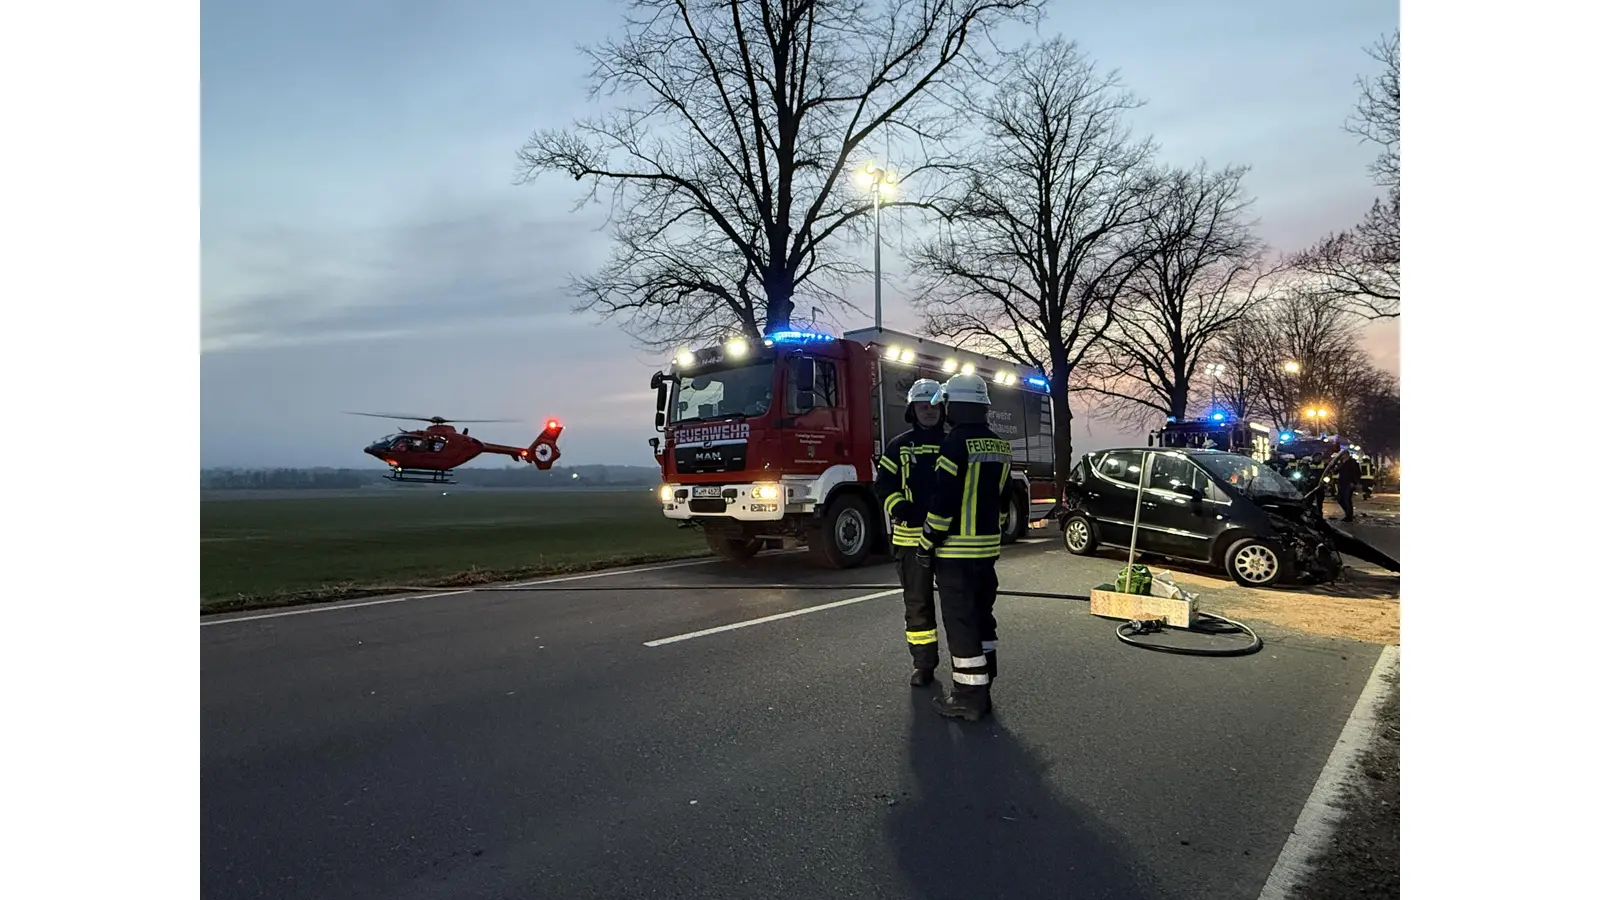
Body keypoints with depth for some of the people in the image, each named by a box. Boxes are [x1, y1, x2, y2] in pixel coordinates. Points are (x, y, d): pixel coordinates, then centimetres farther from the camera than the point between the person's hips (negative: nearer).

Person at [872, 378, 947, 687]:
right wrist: (898, 506, -16)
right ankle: (923, 662, 18)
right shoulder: (899, 447, 5)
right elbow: (883, 484, 2)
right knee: (917, 601, 7)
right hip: (911, 537, 0)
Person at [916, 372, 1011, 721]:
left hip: (956, 549, -8)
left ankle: (968, 699, 3)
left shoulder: (956, 443, -17)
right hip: (988, 546, 8)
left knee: (961, 623, -2)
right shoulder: (999, 447, 9)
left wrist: (927, 544, -11)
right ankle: (981, 688, 24)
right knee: (981, 616, 16)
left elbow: (943, 500, -19)